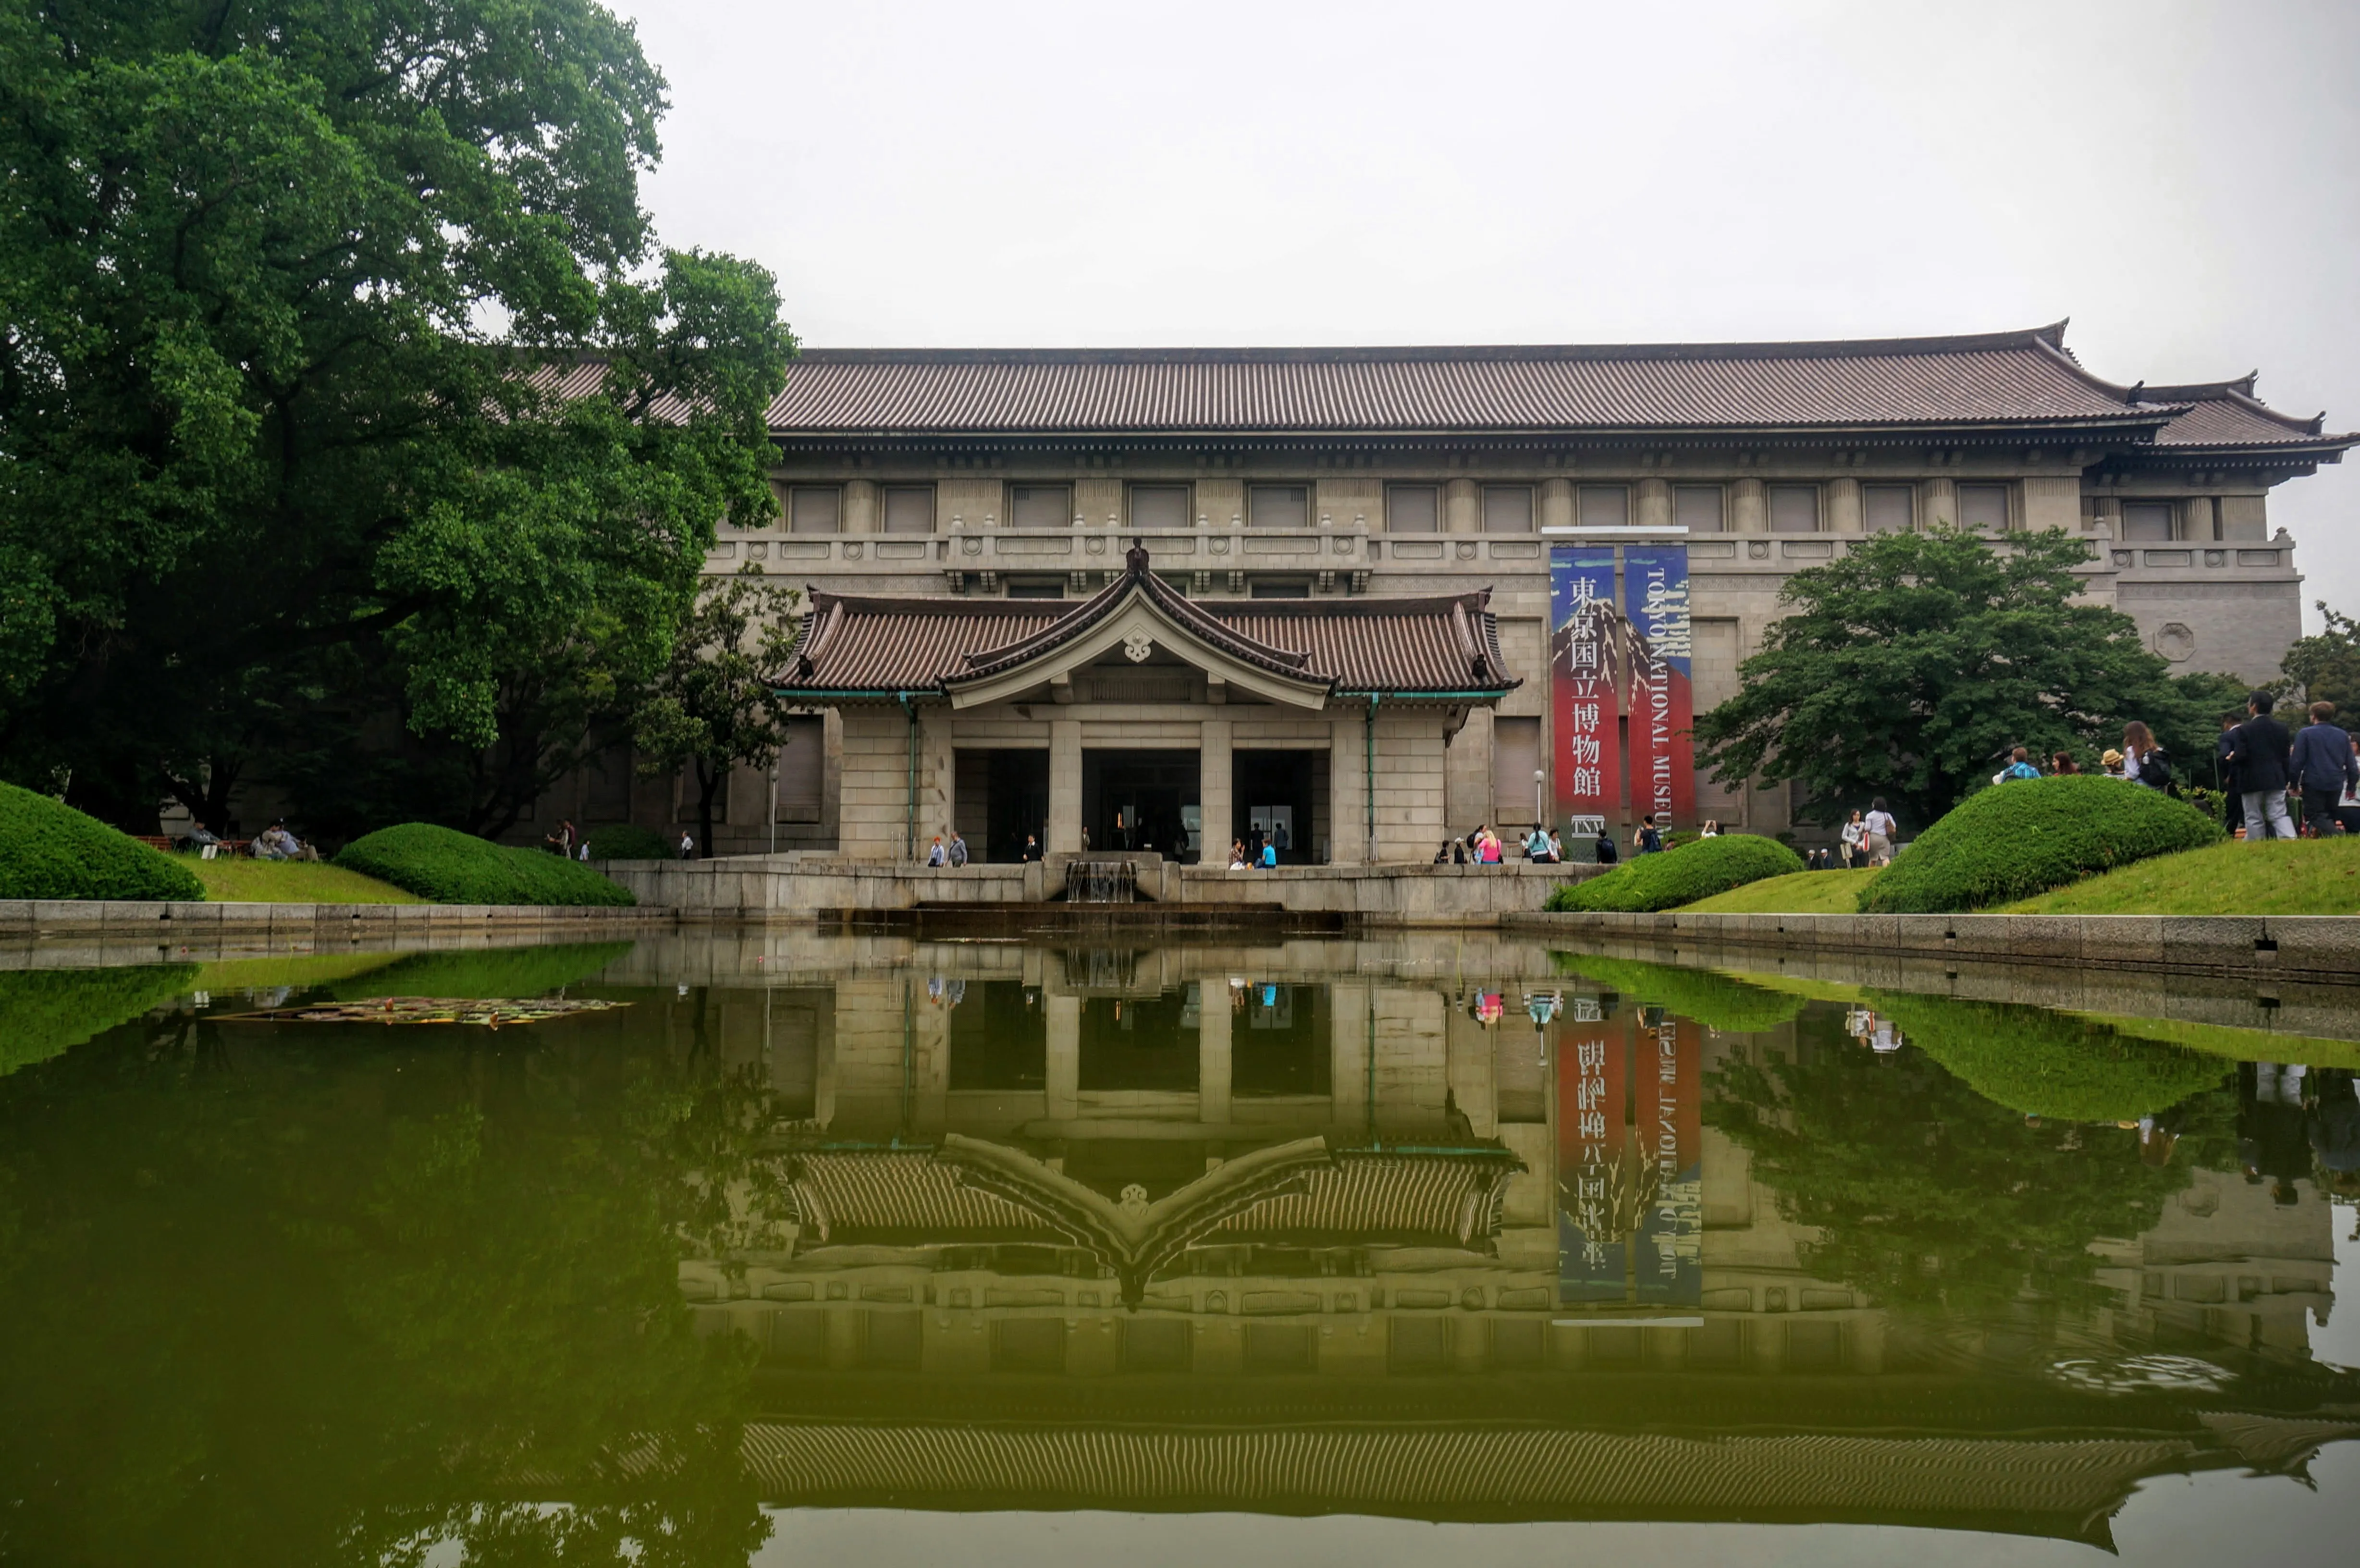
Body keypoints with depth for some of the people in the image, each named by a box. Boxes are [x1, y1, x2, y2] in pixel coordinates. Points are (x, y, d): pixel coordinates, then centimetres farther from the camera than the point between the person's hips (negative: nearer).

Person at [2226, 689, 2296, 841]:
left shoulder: (2244, 729, -11)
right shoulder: (2281, 728, 5)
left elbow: (2240, 756, -16)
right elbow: (2286, 755, 8)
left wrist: (2232, 757, 7)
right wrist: (2286, 779, 16)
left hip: (2252, 781, -4)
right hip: (2276, 779, 4)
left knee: (2254, 818, 3)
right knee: (2279, 815, 3)